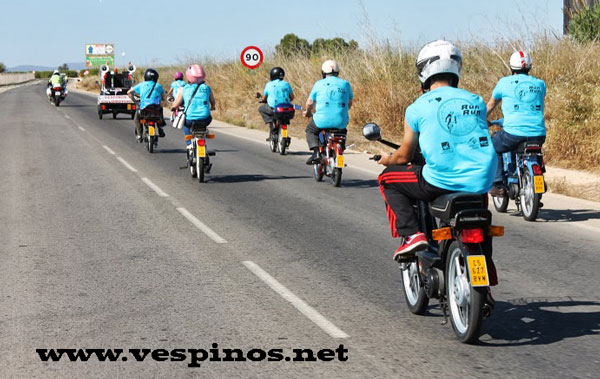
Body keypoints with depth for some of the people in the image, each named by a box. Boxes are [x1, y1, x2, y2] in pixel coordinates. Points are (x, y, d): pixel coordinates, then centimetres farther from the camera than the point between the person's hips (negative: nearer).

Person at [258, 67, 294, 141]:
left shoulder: (269, 85, 1)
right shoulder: (286, 84, 5)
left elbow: (264, 98, 10)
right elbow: (292, 97, 12)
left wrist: (262, 100, 34)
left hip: (273, 109, -3)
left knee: (261, 108, 25)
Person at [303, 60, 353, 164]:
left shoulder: (319, 84, 2)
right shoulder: (345, 84, 8)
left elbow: (310, 102, 9)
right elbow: (349, 104, 18)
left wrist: (307, 112, 30)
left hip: (323, 121, -2)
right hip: (341, 122, 2)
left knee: (310, 129, 26)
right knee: (342, 131, 36)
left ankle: (316, 152, 4)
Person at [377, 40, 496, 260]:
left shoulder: (417, 108, -1)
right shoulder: (477, 102, 10)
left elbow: (404, 157, 8)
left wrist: (387, 160, 31)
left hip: (440, 182, -5)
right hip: (480, 183, 5)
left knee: (388, 179, 18)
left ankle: (411, 234, 2)